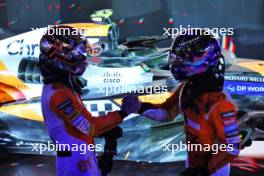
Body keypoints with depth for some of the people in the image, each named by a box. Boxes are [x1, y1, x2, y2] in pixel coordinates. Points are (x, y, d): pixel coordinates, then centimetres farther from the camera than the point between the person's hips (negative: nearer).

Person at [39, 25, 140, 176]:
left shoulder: (58, 86, 8)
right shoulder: (59, 94, -23)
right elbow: (90, 127, -21)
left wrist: (108, 129, 5)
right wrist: (122, 113, -13)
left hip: (79, 158, 9)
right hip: (76, 163, -9)